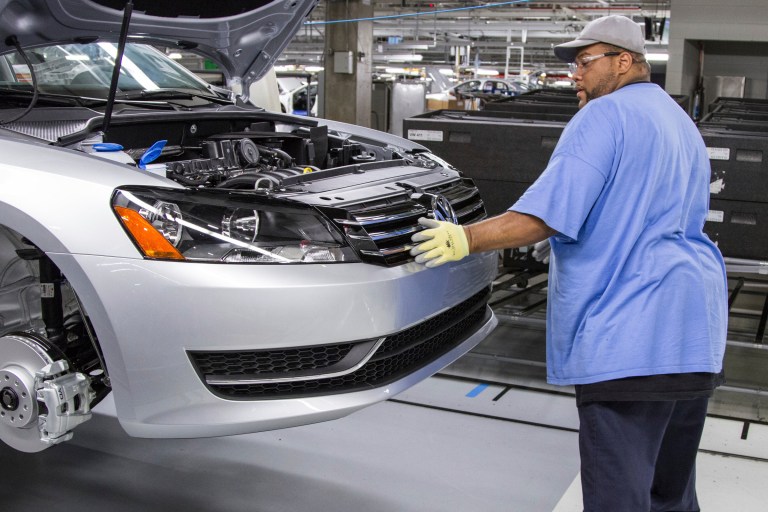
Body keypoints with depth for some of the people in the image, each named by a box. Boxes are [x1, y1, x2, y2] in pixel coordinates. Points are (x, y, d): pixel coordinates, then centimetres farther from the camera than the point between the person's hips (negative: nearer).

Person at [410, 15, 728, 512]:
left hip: (629, 333, -10)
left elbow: (547, 215, -18)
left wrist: (467, 239, -14)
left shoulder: (605, 116, -8)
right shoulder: (681, 122, 21)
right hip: (695, 328, 10)